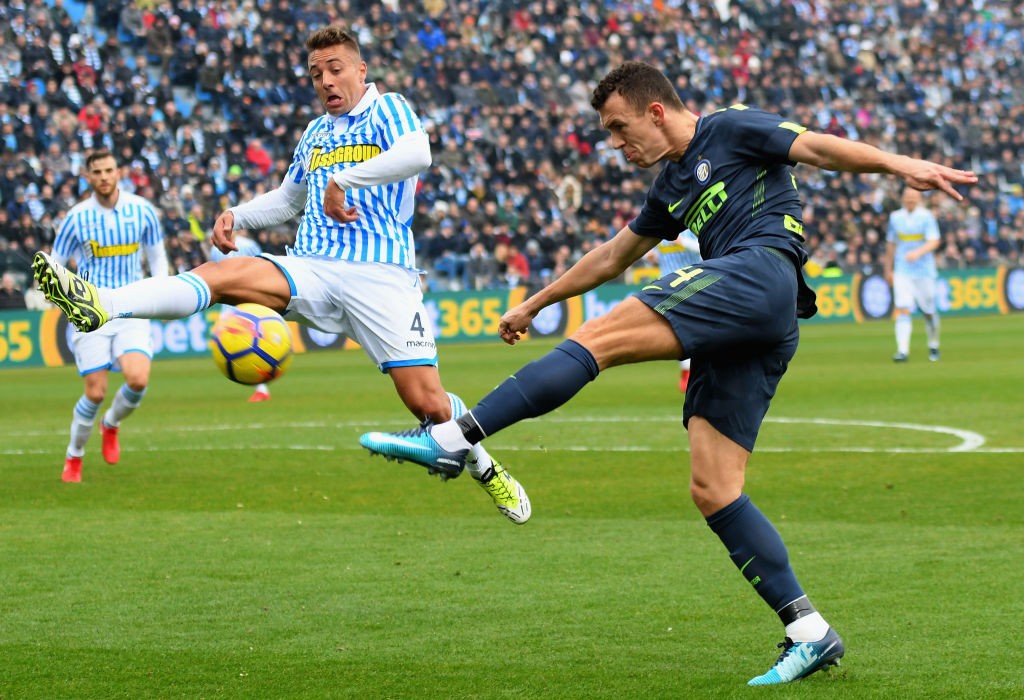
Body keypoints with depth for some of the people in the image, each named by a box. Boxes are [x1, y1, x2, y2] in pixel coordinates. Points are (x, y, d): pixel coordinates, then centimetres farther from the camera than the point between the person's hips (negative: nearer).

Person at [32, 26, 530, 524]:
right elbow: (287, 199, 38)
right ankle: (101, 305, -41)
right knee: (222, 275, -22)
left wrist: (343, 181, -21)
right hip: (312, 267, 5)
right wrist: (237, 216, 19)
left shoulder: (387, 110, 3)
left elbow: (416, 154, -21)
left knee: (427, 402, -10)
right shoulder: (315, 134, 22)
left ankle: (483, 466, 20)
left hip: (382, 274, -5)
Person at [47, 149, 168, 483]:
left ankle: (111, 425, 14)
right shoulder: (77, 217, -5)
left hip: (131, 312, 1)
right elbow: (54, 264, 4)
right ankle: (74, 458, 20)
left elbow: (156, 255, 13)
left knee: (138, 379, -20)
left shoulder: (142, 210, 0)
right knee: (95, 393, -5)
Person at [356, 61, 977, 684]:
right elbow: (612, 257, 42)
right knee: (712, 489, -1)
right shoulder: (671, 188, 31)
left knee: (597, 339, -17)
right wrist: (534, 305, 50)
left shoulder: (732, 130, 8)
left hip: (759, 273, -9)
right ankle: (810, 633, -3)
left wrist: (901, 165, -18)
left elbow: (819, 147, -2)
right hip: (760, 338, 9)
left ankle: (454, 439, -24)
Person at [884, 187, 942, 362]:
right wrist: (888, 269, 18)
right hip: (902, 272, 2)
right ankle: (903, 350, -19)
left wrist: (918, 253, -32)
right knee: (902, 309, -14)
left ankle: (933, 346, 28)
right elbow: (891, 244, 17)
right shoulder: (895, 217, 7)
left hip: (924, 271, -2)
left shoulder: (926, 216, -4)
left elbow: (934, 242, -15)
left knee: (929, 311, 6)